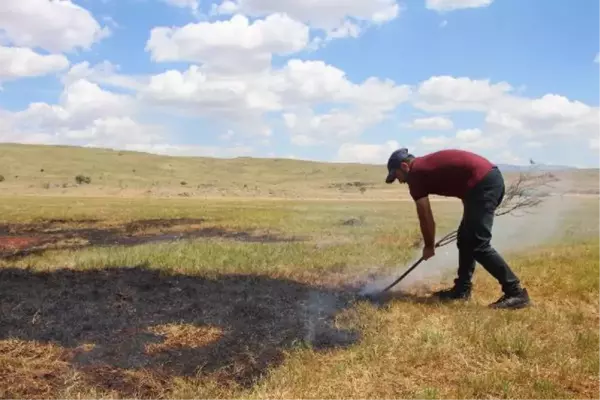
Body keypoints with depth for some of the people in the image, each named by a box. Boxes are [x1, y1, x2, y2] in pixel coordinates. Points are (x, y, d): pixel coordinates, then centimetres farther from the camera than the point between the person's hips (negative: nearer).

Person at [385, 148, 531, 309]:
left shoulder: (415, 174, -1)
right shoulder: (427, 164, 24)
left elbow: (425, 218, 3)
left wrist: (429, 246, 16)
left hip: (482, 184, -10)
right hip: (492, 177, 10)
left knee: (478, 245, -8)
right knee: (466, 239, 16)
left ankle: (516, 293, -6)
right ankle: (462, 289, 22)